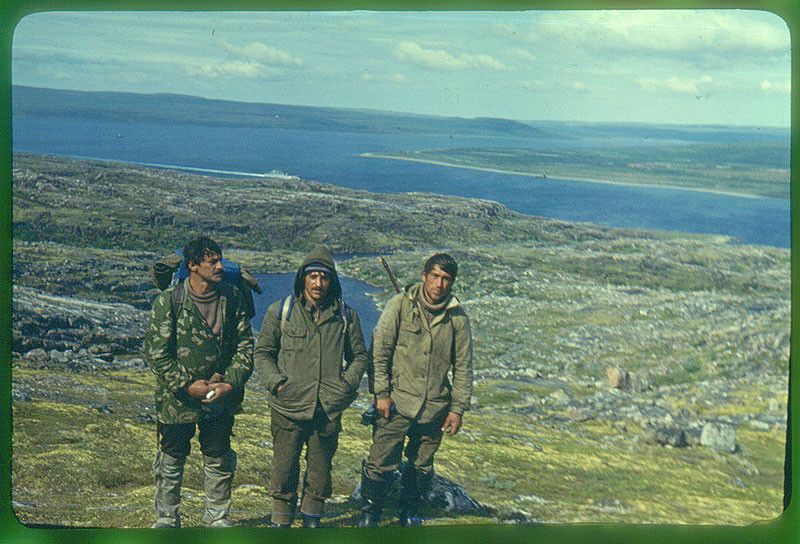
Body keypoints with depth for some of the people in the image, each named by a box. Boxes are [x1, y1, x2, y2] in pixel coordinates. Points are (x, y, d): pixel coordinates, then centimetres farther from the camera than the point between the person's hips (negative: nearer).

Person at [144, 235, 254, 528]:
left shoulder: (232, 298, -4)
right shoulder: (168, 301, -13)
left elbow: (245, 345, 1)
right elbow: (156, 352, -11)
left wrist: (230, 383, -10)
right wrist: (188, 385, -15)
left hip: (221, 397, 2)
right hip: (178, 398, -2)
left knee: (219, 460, 14)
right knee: (171, 460, 13)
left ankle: (217, 517, 32)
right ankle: (167, 518, 32)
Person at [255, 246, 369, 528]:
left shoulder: (346, 316, 6)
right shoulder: (280, 311, 2)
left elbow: (359, 356, 18)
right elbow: (262, 353, 9)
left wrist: (347, 384, 2)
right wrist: (276, 382, -5)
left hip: (329, 409, 2)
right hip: (288, 408, -1)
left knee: (320, 470, 12)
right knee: (284, 470, 5)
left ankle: (311, 520, 29)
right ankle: (281, 522, 21)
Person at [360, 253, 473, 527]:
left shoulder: (457, 317, 1)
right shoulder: (400, 305, -5)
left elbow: (463, 367, 7)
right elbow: (379, 352, -3)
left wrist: (457, 408, 4)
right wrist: (381, 393, -8)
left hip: (435, 406, 3)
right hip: (397, 402, -2)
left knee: (422, 466, 14)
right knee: (382, 461, -2)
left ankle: (409, 512, 35)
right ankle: (370, 511, 20)